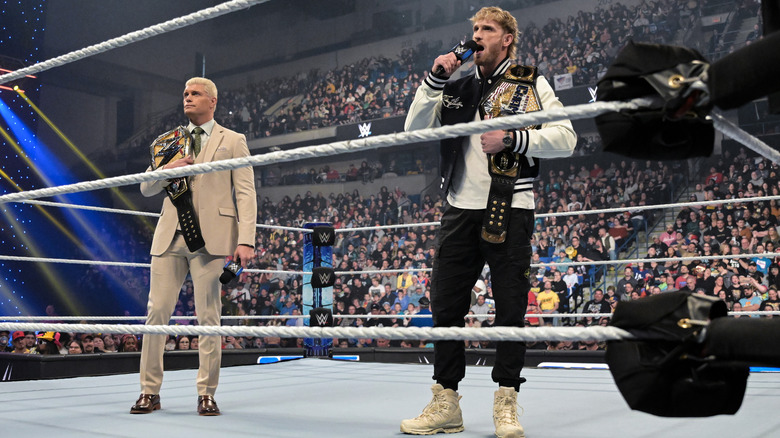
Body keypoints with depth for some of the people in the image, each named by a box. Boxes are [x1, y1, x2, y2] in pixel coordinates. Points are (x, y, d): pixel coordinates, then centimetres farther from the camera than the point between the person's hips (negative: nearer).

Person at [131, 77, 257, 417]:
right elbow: (146, 188, 19)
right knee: (157, 312, 1)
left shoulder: (233, 141, 8)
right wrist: (167, 170, -4)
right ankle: (150, 392, 11)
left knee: (208, 317, -2)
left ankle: (206, 394, 6)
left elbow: (245, 193, 0)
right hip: (170, 236, 4)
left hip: (210, 236, -4)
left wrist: (246, 240, -12)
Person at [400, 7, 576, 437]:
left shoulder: (530, 83, 3)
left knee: (510, 308, 0)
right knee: (445, 305, 3)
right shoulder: (457, 86, 15)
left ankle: (506, 402, 12)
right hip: (460, 209, 4)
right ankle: (445, 404, 14)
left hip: (509, 211, -4)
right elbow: (414, 131, 7)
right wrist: (434, 80, -2)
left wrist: (512, 139, -16)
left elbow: (565, 138, -5)